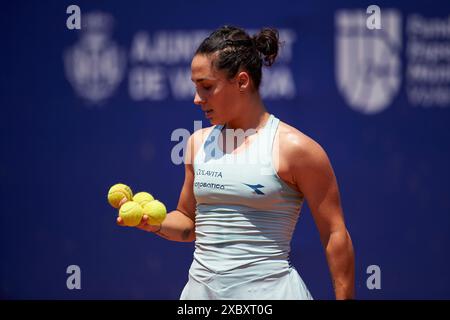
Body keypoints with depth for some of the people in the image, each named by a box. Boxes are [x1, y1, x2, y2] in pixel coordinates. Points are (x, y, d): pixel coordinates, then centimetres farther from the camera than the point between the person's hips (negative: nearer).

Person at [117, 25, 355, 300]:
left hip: (266, 289, -5)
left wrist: (344, 297, -9)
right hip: (201, 288, 5)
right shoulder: (199, 143, 9)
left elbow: (335, 235, -7)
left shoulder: (294, 148, -9)